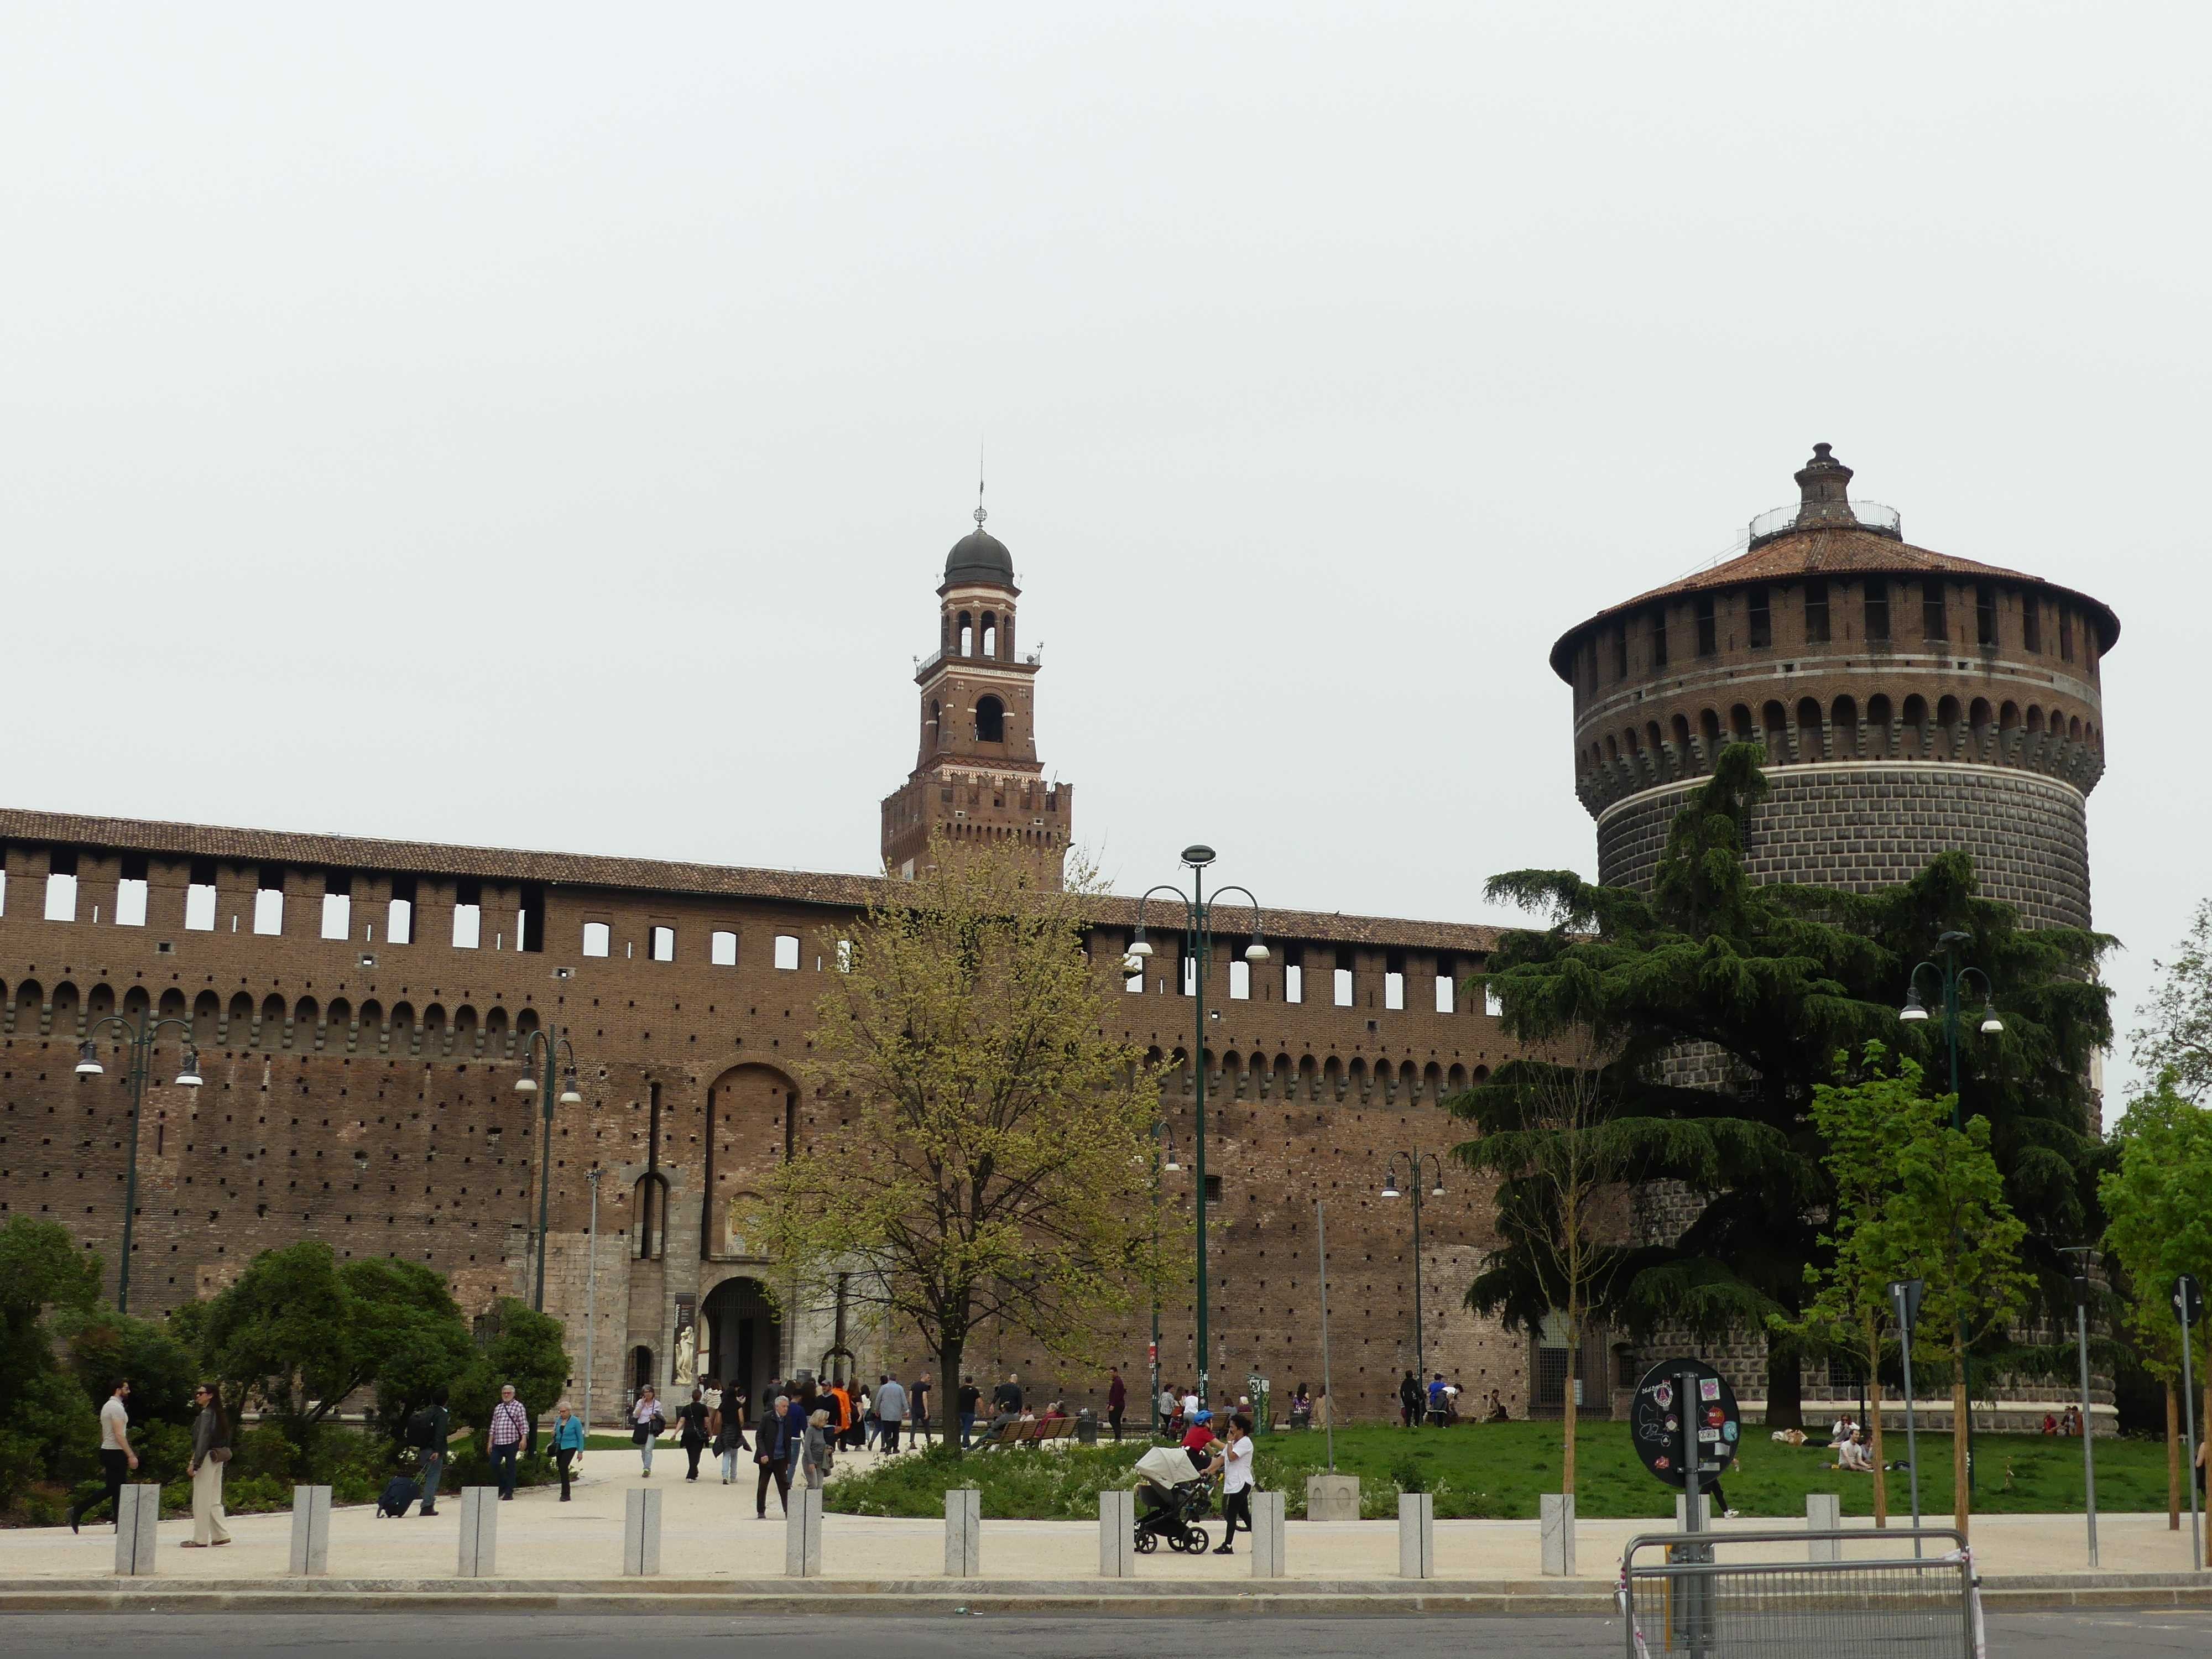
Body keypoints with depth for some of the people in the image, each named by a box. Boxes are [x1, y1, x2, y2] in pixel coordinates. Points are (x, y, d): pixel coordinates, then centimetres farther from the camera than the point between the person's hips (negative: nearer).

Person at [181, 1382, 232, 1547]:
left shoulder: (206, 1415, -14)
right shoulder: (218, 1414, 13)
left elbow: (203, 1441, -20)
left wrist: (195, 1464, -21)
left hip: (207, 1458, -9)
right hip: (218, 1459, 9)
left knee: (201, 1500, -3)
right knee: (214, 1500, 14)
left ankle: (200, 1539, -1)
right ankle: (220, 1535, 14)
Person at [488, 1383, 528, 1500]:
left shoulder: (518, 1406, 2)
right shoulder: (498, 1408, 18)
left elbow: (524, 1425, -3)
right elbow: (493, 1427, 20)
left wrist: (523, 1439, -14)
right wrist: (490, 1442, 15)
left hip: (511, 1442, -5)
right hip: (498, 1442, 5)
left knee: (510, 1467, -2)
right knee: (494, 1464, -5)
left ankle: (509, 1493, 5)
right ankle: (503, 1486, 16)